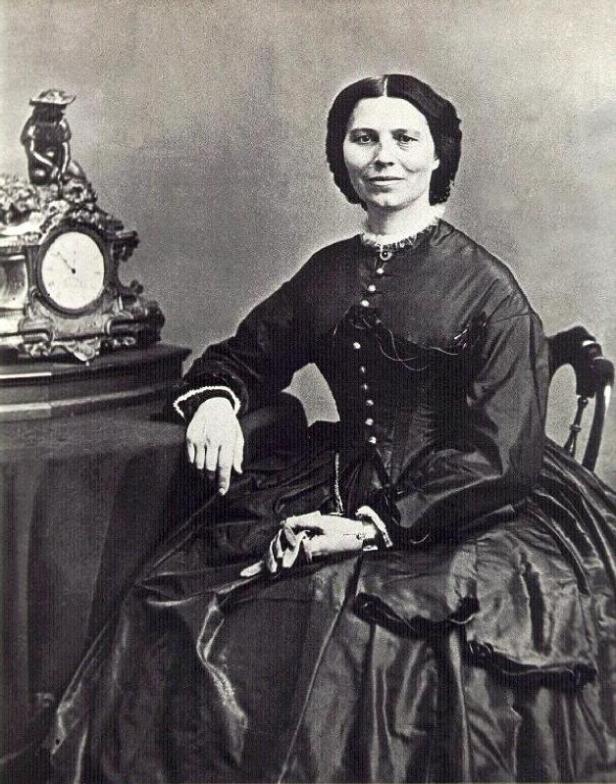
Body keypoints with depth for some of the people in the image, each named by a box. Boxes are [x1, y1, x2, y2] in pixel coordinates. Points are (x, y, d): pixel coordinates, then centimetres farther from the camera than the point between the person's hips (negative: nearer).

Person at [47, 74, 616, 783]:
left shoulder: (486, 286, -5)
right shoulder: (329, 272, 12)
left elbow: (499, 456, -10)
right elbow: (242, 357, 24)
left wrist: (375, 526, -16)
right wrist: (214, 400, -1)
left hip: (460, 513, -4)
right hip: (339, 490, 5)